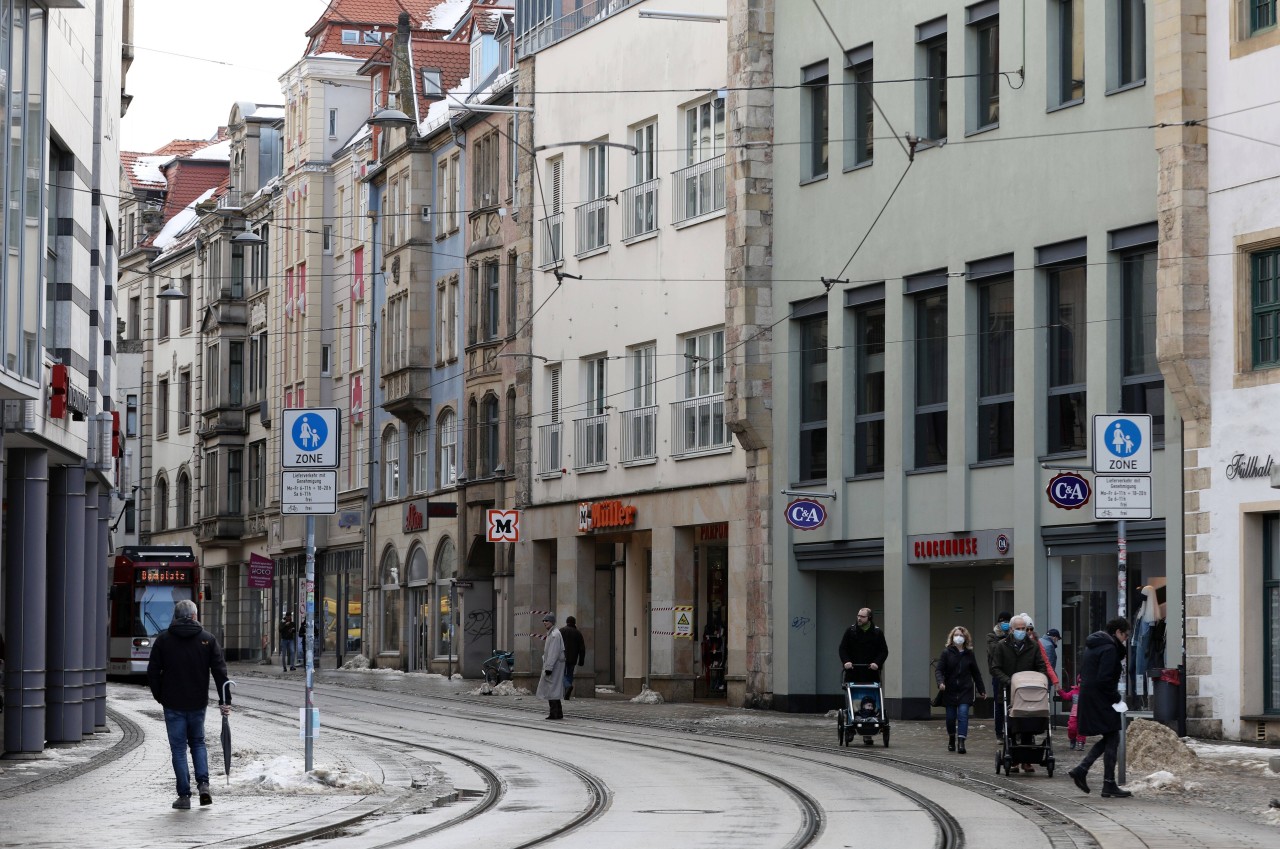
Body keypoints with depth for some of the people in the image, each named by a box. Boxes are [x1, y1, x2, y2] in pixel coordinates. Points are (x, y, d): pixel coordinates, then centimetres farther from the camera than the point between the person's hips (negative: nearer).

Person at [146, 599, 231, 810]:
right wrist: (225, 701, -2)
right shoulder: (207, 639, 1)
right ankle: (203, 783, 0)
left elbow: (153, 672, -2)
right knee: (198, 742, 19)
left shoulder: (163, 639, -2)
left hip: (173, 704, -2)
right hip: (198, 703, 2)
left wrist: (159, 696, 11)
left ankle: (184, 795, 1)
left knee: (179, 747, 4)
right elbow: (220, 671, -3)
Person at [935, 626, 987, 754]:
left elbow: (976, 673, 13)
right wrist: (941, 682, -26)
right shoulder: (947, 652, -1)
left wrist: (981, 690, 14)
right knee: (951, 717, 6)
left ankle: (961, 742, -19)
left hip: (965, 690, 0)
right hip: (950, 690, 0)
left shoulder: (969, 654, 5)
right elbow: (938, 670, -6)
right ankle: (951, 740, 29)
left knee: (963, 714, -15)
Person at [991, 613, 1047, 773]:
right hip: (1009, 693, -1)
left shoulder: (1033, 646, 9)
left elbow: (1042, 667, 10)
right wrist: (1008, 681, -17)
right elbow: (995, 669, -1)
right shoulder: (1002, 646, 4)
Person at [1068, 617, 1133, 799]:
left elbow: (1083, 673, 19)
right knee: (1112, 739, -3)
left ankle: (1081, 770, 10)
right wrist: (1116, 697, -10)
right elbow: (1104, 679, -23)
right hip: (1101, 701, -10)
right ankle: (1109, 785, -1)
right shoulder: (1109, 648, -16)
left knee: (1109, 738, 17)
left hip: (1088, 696, 10)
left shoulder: (1093, 646, 15)